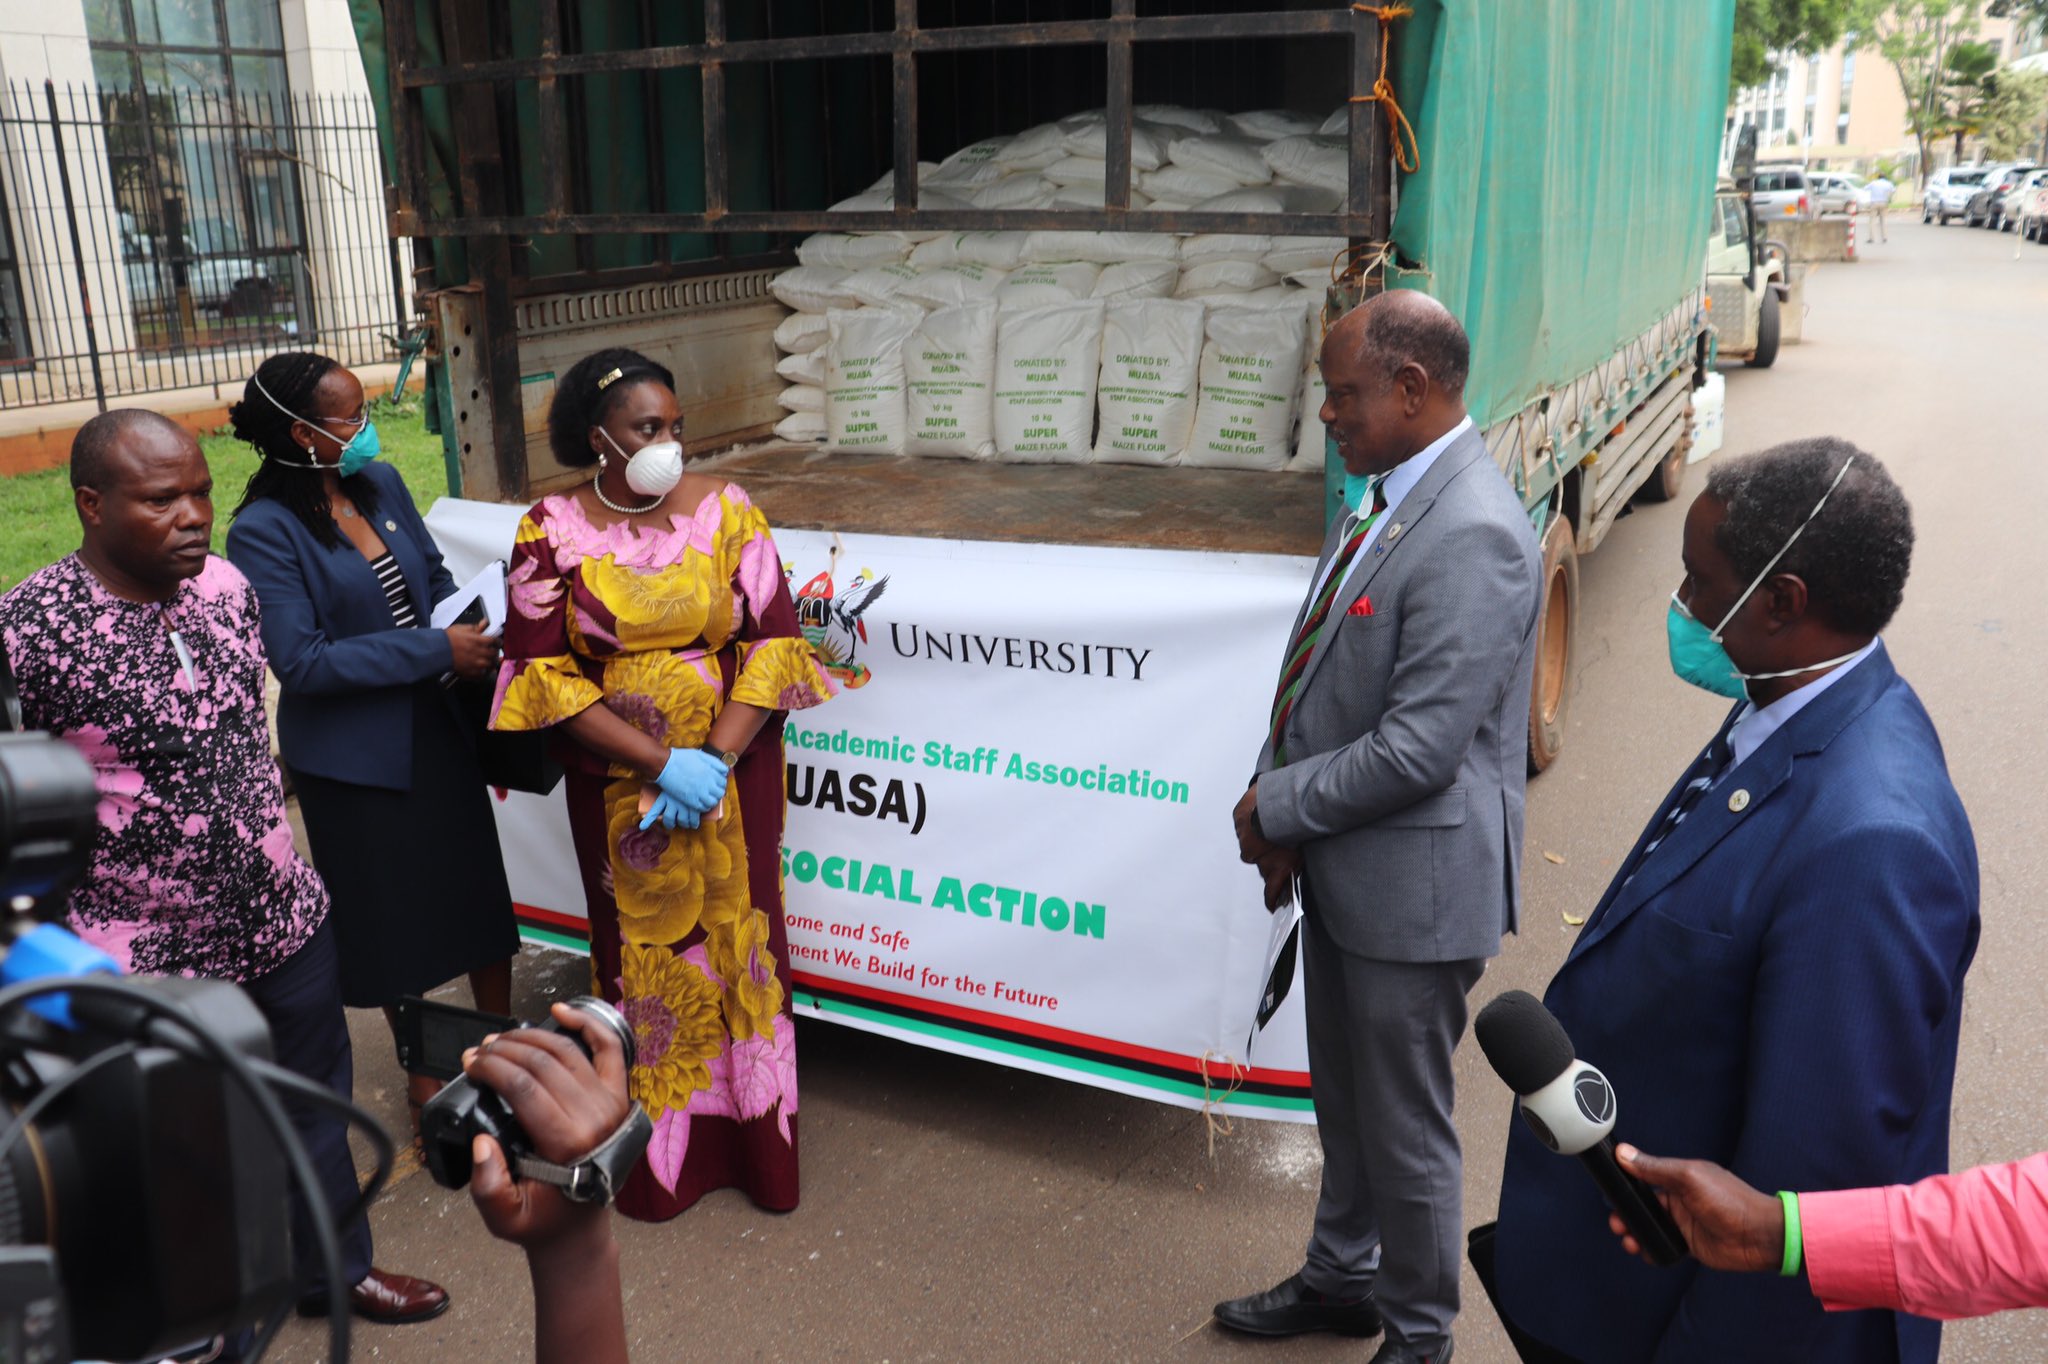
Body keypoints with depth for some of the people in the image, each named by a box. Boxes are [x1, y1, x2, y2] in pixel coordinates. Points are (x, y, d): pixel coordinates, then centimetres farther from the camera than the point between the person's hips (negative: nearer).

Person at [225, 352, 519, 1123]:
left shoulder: (381, 484, 1)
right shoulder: (264, 532, -18)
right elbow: (301, 660, -22)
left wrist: (475, 633, -7)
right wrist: (437, 651, -24)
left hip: (438, 731, 6)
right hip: (354, 759, -5)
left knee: (480, 886, 15)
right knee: (391, 914, 12)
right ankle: (421, 1070, 34)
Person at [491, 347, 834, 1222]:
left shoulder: (726, 512, -4)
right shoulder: (552, 533, -6)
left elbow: (772, 641, -6)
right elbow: (544, 674, -9)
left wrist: (715, 762, -16)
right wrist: (660, 764, -17)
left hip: (731, 774, 1)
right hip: (618, 786, -1)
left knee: (736, 941, 9)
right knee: (643, 957, 10)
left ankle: (754, 1142, 28)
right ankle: (658, 1149, 29)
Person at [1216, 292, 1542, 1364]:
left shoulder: (1473, 536, -25)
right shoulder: (1382, 496, 6)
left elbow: (1416, 751, -27)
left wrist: (1277, 805, -14)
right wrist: (1279, 808, -3)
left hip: (1411, 882, -9)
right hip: (1338, 864, 9)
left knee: (1404, 1126, 11)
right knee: (1343, 1102, 25)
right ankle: (1342, 1277, 47)